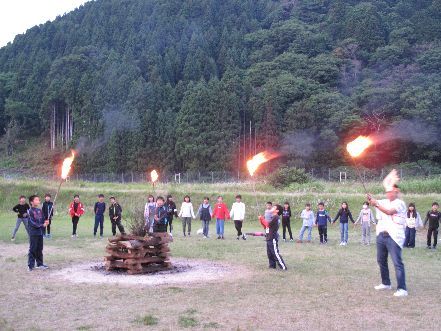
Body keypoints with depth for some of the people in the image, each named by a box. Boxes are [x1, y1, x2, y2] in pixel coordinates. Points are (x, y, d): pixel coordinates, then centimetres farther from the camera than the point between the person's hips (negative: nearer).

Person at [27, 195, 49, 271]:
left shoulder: (39, 210, 10)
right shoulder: (30, 211, -10)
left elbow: (43, 219, 13)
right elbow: (32, 222, -16)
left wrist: (46, 222, -10)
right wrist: (42, 225, -19)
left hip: (40, 232, 7)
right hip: (33, 233, -7)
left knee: (39, 249, 13)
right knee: (33, 249, -4)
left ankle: (40, 264, 22)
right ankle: (30, 265, 2)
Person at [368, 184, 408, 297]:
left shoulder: (400, 203, -5)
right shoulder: (384, 202, 15)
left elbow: (389, 211, -20)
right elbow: (375, 202, -2)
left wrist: (376, 204, -24)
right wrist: (371, 199, -23)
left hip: (394, 237, -7)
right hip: (381, 235, 7)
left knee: (397, 263, -9)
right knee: (381, 260, 15)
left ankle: (402, 289, -9)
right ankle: (386, 283, 28)